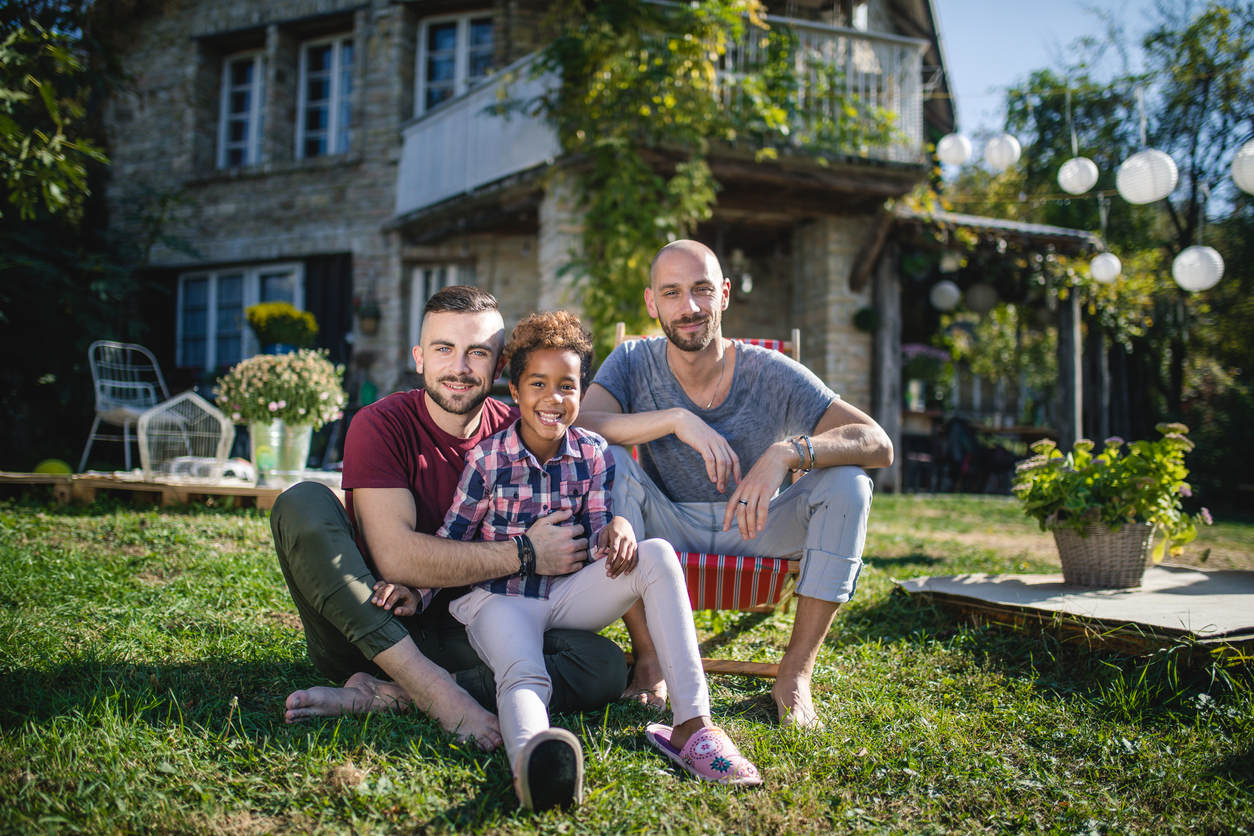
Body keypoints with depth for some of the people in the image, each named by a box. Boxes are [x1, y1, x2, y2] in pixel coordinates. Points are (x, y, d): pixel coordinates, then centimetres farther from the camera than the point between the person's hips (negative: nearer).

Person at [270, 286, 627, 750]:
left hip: (460, 635, 3)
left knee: (606, 666, -20)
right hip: (364, 628, -2)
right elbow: (394, 556, -22)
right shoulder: (380, 426, -9)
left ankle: (383, 696, -27)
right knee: (302, 503, -26)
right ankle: (432, 687, -34)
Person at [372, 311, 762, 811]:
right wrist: (415, 593, -15)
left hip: (569, 595, 3)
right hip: (499, 598, -3)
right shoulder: (488, 459, -4)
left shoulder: (594, 455, 4)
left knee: (656, 555, -21)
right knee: (523, 675, -36)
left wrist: (616, 528, -22)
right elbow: (450, 542, 1)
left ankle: (692, 724, -31)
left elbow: (599, 537, 3)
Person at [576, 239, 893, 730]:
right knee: (608, 461, -27)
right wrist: (676, 419, -37)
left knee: (848, 482, -24)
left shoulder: (771, 374, -12)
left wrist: (787, 452, -39)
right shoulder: (634, 363, -8)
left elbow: (879, 445, -20)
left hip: (754, 531, 0)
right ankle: (648, 658, -20)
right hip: (668, 530, 0)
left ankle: (796, 673, -18)